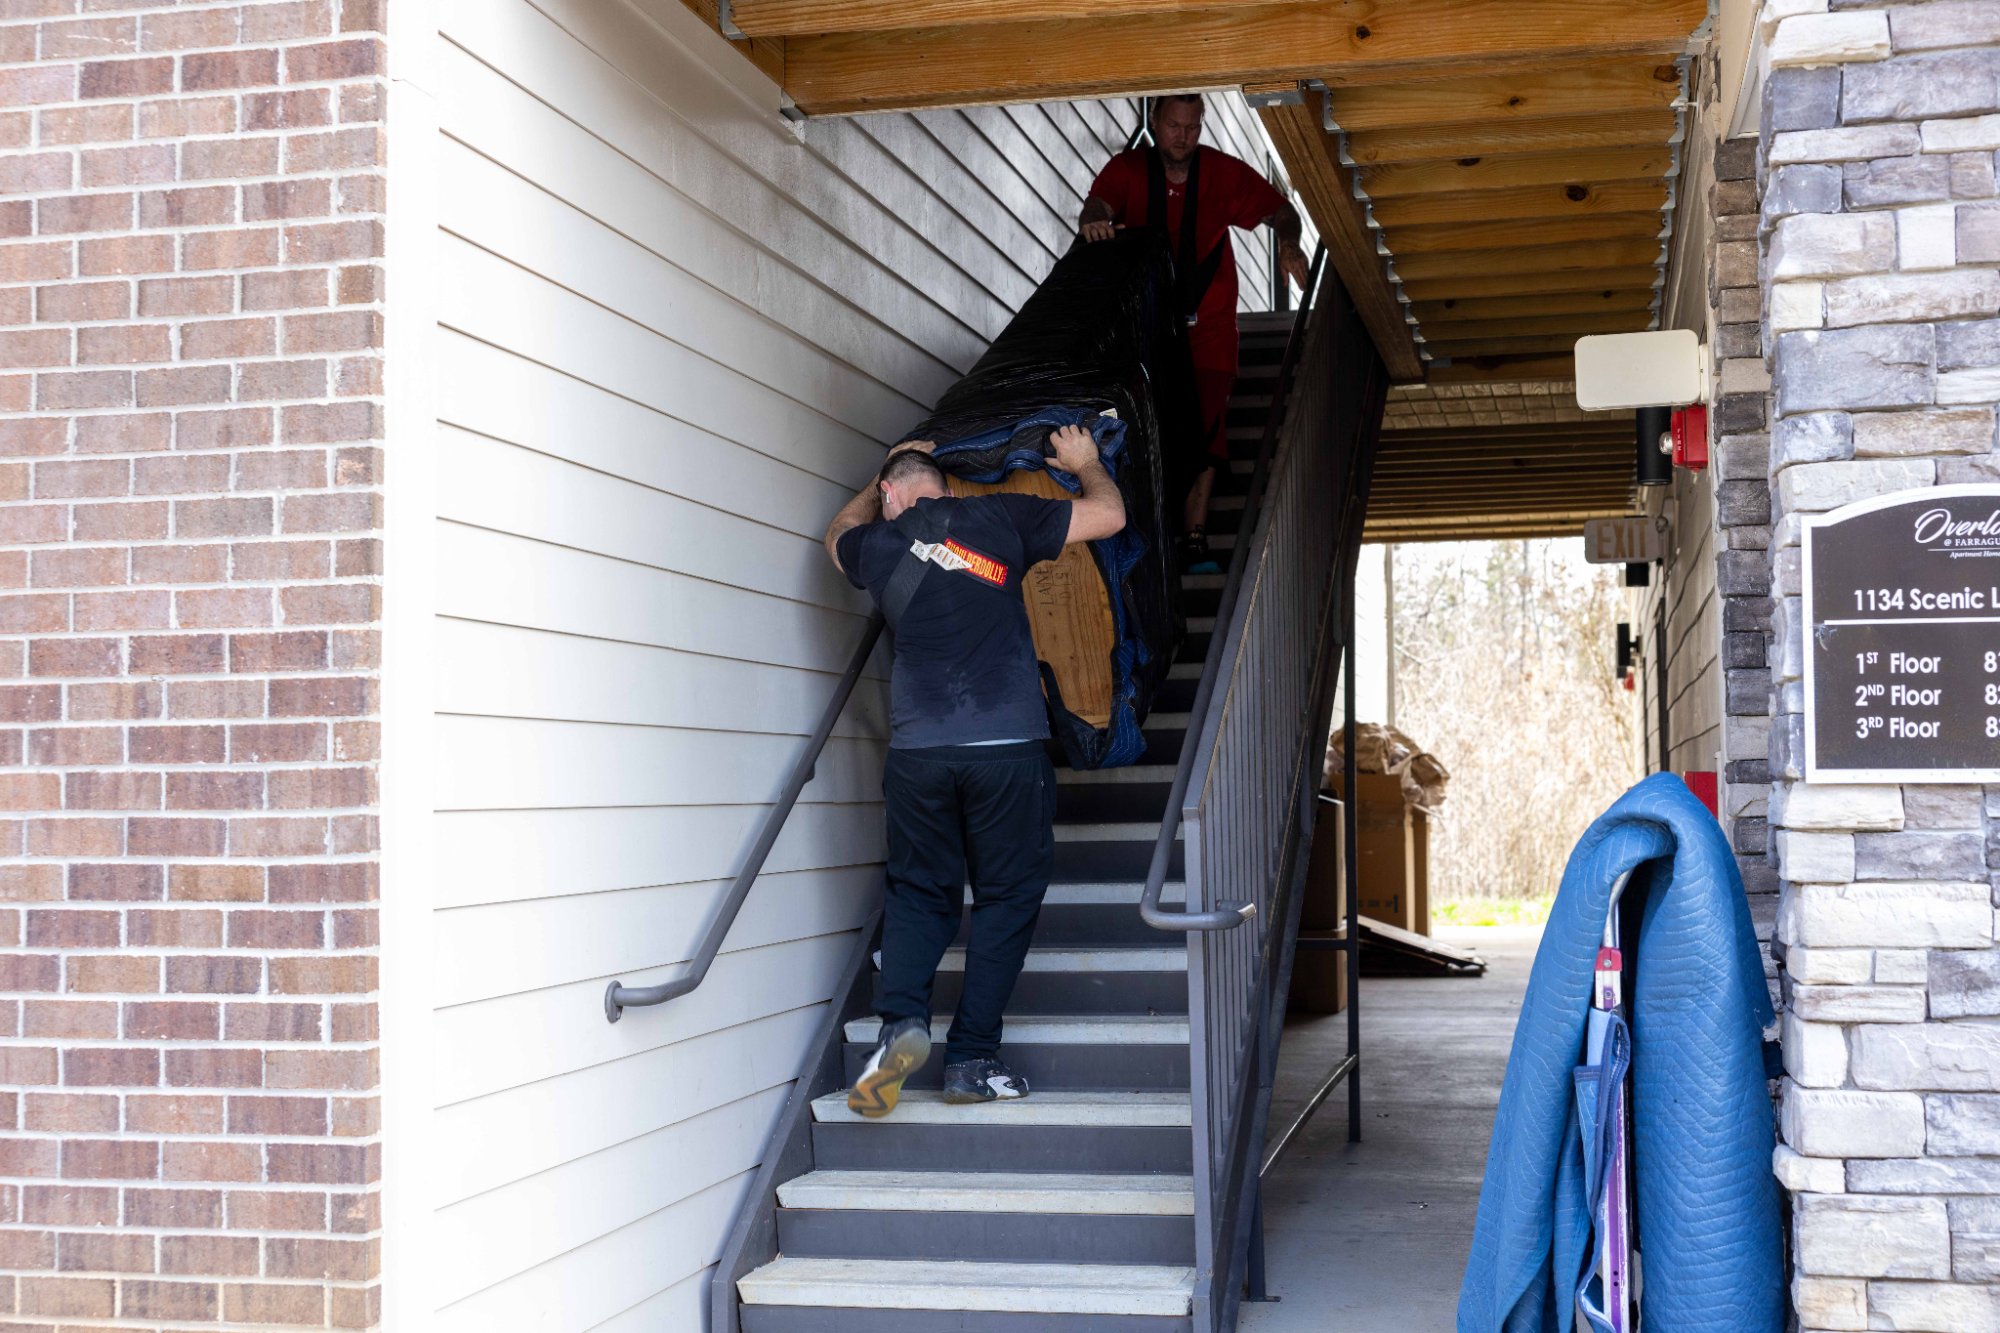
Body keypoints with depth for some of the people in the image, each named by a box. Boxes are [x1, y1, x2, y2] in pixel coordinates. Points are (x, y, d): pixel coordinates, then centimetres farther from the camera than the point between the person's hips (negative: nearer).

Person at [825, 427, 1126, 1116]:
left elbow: (839, 532, 37)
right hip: (1009, 748, -2)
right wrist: (1085, 463, 29)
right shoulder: (999, 517, 5)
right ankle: (971, 1059, 6)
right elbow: (1109, 515, 11)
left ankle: (902, 1020, -6)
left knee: (918, 892, 16)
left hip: (917, 752, 2)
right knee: (1006, 898, 9)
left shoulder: (876, 544, 11)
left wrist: (884, 480, 49)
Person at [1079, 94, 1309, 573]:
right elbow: (1097, 204, -20)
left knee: (1204, 421, -10)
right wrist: (1093, 221, -46)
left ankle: (1195, 535, -9)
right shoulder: (1127, 169, -2)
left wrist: (1288, 243, -17)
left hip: (1206, 322, 0)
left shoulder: (1224, 172, 0)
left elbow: (1280, 211, 6)